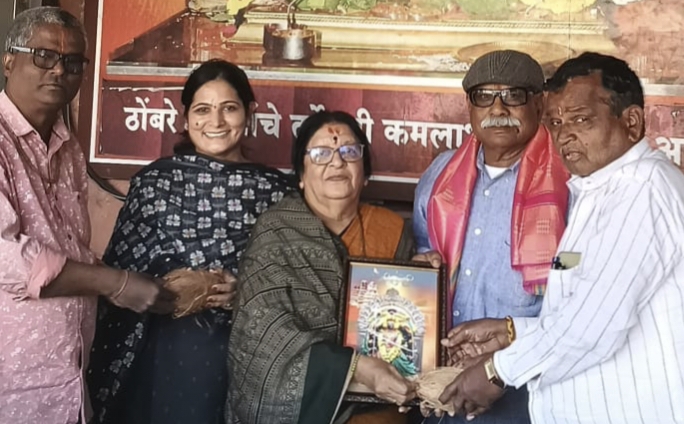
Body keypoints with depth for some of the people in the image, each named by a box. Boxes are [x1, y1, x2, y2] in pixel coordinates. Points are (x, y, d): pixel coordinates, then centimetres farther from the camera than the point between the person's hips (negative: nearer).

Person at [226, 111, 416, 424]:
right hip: (291, 397, -3)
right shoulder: (276, 231, -4)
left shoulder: (391, 230, 6)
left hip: (371, 398, 3)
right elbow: (265, 330, -14)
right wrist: (356, 367, -23)